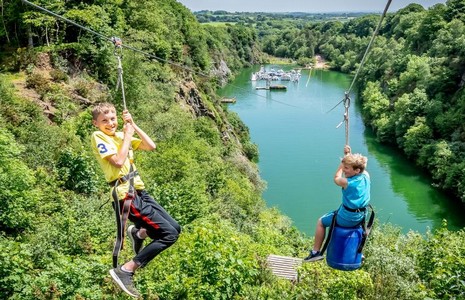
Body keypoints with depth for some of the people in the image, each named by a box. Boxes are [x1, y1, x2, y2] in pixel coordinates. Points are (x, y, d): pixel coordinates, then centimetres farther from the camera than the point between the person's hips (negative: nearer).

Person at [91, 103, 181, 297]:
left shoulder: (121, 134, 15)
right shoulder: (98, 137, -6)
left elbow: (151, 146, 9)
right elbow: (118, 161, -20)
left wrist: (133, 126, 4)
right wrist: (128, 135, -10)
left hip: (140, 192, 8)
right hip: (127, 195, -8)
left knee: (175, 228, 13)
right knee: (169, 234, -14)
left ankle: (138, 234, 33)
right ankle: (125, 271, -11)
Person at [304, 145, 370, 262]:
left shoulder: (347, 182, -26)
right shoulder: (366, 176, -10)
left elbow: (336, 179, -1)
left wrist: (345, 157, 2)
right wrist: (349, 155, 7)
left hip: (346, 219, -7)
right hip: (360, 217, 7)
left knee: (321, 222, 15)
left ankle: (316, 252, 18)